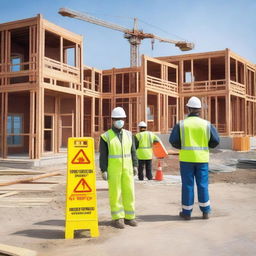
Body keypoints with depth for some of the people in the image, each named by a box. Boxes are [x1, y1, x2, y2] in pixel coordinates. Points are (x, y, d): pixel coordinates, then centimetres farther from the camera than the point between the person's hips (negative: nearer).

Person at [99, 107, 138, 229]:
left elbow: (133, 151, 9)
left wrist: (135, 165, 1)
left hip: (127, 168, 4)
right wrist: (103, 171, -11)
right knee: (115, 193, 0)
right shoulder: (106, 136, -5)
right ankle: (117, 219, 10)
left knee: (129, 192, 4)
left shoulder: (128, 134, 7)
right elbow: (103, 155, -6)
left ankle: (129, 217, 16)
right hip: (113, 169, -4)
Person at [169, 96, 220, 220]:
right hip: (202, 159, 1)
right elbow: (215, 141, -2)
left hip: (186, 158, -1)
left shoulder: (181, 124, -5)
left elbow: (173, 140, -7)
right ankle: (205, 211, 18)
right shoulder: (207, 124, -2)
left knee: (187, 184, 6)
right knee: (202, 184, 10)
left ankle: (186, 212, 13)